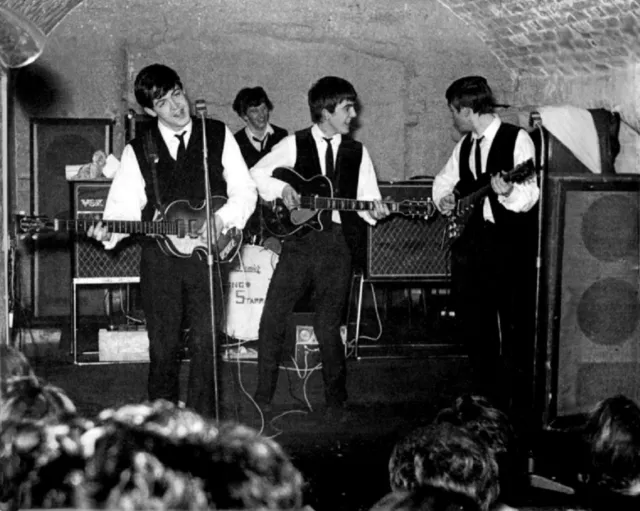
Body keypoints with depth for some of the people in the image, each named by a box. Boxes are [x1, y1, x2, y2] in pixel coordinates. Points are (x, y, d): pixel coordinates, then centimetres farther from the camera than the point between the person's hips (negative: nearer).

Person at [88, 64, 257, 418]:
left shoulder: (218, 135, 6)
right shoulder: (138, 150, 8)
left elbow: (245, 191, 6)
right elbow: (124, 206, 3)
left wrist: (222, 218, -11)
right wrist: (109, 231, -17)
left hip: (206, 254, -1)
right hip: (159, 259, 1)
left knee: (204, 343, -5)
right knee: (163, 346, 4)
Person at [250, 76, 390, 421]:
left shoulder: (357, 152, 11)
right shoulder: (294, 144, 6)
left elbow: (368, 198, 7)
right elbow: (257, 174, 7)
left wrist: (374, 210, -14)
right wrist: (281, 188, -10)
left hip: (338, 243, 0)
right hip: (299, 240, 0)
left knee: (327, 327, 1)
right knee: (272, 319, -3)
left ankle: (335, 401, 17)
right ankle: (263, 398, 10)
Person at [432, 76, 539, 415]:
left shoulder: (517, 139, -7)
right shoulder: (464, 145, 14)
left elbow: (529, 197, -15)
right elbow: (444, 180, 30)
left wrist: (508, 192, -35)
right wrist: (444, 198, 10)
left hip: (510, 243, -7)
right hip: (469, 239, 7)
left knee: (515, 328, -4)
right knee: (471, 325, 10)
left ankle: (516, 404, 5)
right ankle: (484, 397, 23)